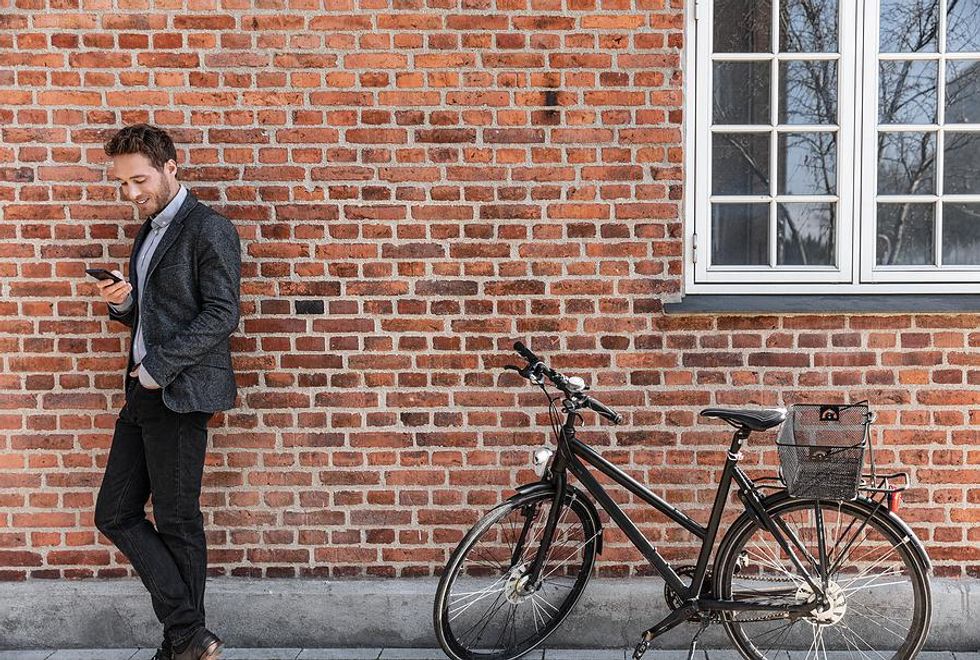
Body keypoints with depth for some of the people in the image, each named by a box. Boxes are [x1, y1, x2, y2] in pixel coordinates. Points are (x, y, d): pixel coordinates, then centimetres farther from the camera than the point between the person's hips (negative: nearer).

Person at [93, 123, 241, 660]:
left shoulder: (209, 229, -8)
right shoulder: (148, 232, 18)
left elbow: (221, 315, -16)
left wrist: (158, 366, -17)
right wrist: (122, 304, 1)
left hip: (180, 395, -9)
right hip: (144, 395, 9)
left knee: (178, 525, 0)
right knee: (115, 515, 8)